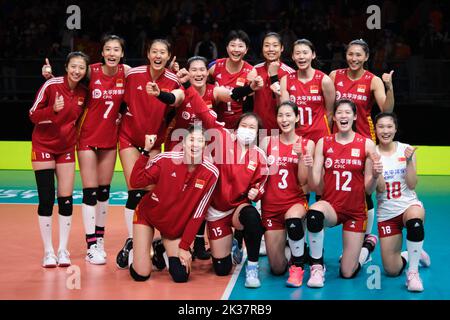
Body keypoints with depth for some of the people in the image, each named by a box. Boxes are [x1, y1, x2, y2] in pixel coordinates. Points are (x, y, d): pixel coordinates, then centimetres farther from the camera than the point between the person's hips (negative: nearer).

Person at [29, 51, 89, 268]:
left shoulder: (84, 92, -3)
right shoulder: (51, 85, -15)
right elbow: (33, 115, -13)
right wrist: (53, 110, -29)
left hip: (67, 148, 4)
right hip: (44, 146, -3)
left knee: (66, 199, 1)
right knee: (46, 199, -3)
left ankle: (63, 250, 10)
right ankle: (48, 252, 8)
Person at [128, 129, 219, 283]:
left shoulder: (211, 173, -18)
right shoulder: (166, 159, -21)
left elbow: (198, 214, -13)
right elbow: (135, 182, -24)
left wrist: (184, 246, -11)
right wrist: (146, 151, -32)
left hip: (175, 227, 2)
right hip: (147, 215, -2)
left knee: (181, 276, -8)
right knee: (141, 275, -8)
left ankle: (162, 250, 24)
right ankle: (133, 249, 27)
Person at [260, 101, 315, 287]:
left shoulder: (307, 144, -1)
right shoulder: (267, 142, 3)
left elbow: (303, 181, -5)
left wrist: (301, 156, -18)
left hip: (296, 201, -1)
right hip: (270, 204, 2)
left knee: (293, 218, -42)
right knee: (277, 269, 0)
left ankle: (298, 266, -17)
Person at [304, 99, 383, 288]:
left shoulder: (367, 144, -5)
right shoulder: (323, 143, -1)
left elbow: (368, 189, -2)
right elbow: (315, 185, -5)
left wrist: (375, 176, -23)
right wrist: (309, 167, -23)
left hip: (356, 212, 0)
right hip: (331, 206, 0)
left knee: (347, 274, 1)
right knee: (314, 214, -39)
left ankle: (367, 244, 35)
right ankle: (317, 267, -16)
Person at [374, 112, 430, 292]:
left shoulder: (406, 150, -3)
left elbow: (412, 185, -8)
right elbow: (380, 189, -11)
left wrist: (409, 161, -20)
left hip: (409, 205, -1)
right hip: (386, 213, 1)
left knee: (415, 222, -41)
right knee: (392, 271, -2)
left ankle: (413, 272, -24)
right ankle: (409, 255, 34)